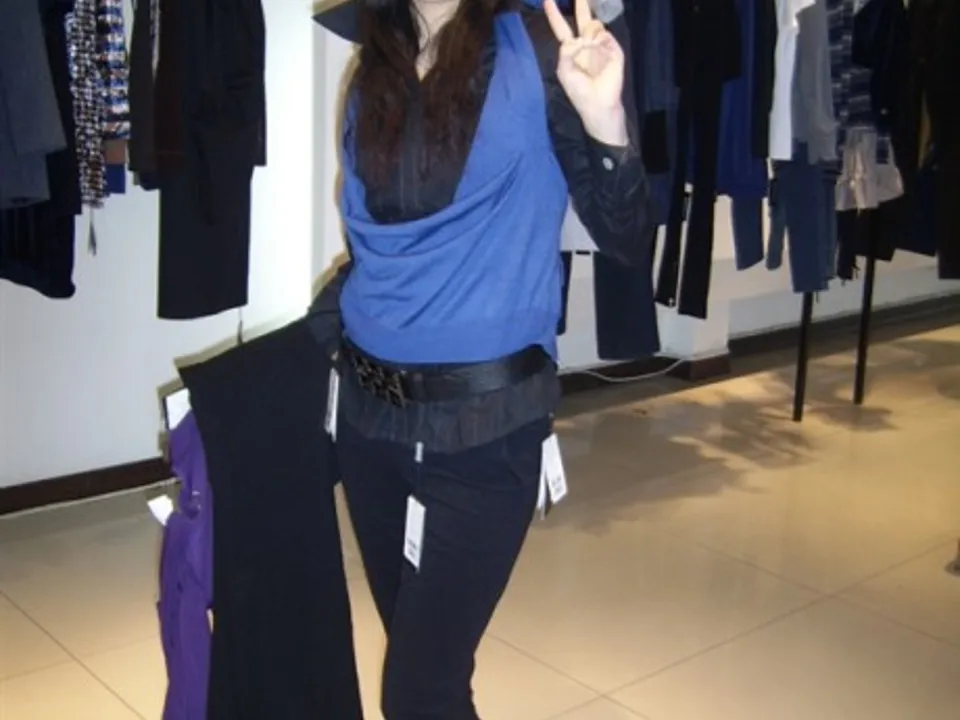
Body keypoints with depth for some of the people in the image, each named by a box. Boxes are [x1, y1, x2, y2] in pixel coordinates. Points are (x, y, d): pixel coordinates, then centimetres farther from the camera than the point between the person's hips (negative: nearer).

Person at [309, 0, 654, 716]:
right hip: (369, 407, 5)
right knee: (422, 660, 18)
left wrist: (604, 121, -26)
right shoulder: (373, 68, 7)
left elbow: (628, 242, -11)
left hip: (485, 418, -5)